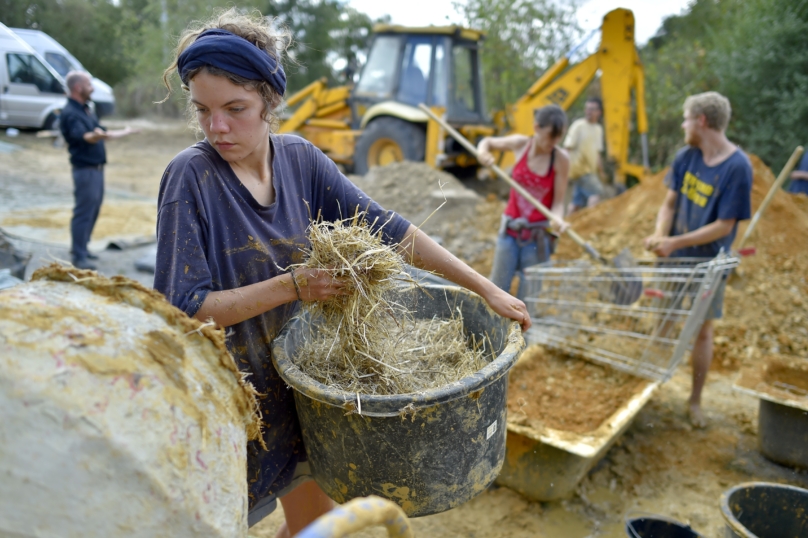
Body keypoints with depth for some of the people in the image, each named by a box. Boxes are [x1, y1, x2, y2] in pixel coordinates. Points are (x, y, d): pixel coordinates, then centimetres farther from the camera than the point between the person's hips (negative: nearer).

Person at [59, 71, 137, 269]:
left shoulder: (85, 109, 16)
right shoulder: (69, 113, -15)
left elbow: (102, 133, 25)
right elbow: (83, 137, -31)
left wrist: (124, 132, 31)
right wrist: (97, 136, -51)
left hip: (97, 168, 10)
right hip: (85, 169, -9)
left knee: (93, 210, 15)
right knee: (84, 212, -6)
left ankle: (80, 247, 27)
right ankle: (79, 256, 1)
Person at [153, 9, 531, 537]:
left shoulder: (299, 158, -6)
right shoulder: (191, 176, -19)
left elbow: (385, 228, -6)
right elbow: (185, 309, -20)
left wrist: (484, 287, -8)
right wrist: (293, 285, -27)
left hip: (295, 376, 5)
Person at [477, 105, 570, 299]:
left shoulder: (561, 158, -10)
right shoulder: (521, 144, -3)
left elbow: (558, 201, -10)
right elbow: (487, 142, 15)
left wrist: (557, 220, -31)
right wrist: (483, 153, -8)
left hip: (538, 237, -2)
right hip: (510, 232, 3)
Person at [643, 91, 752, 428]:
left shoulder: (737, 167, -19)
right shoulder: (686, 157, -3)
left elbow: (724, 226, -18)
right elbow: (670, 203, 0)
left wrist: (675, 243, -25)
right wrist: (659, 236, -18)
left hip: (708, 264, -4)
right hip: (673, 259, 4)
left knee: (702, 330, 7)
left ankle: (695, 401, 24)